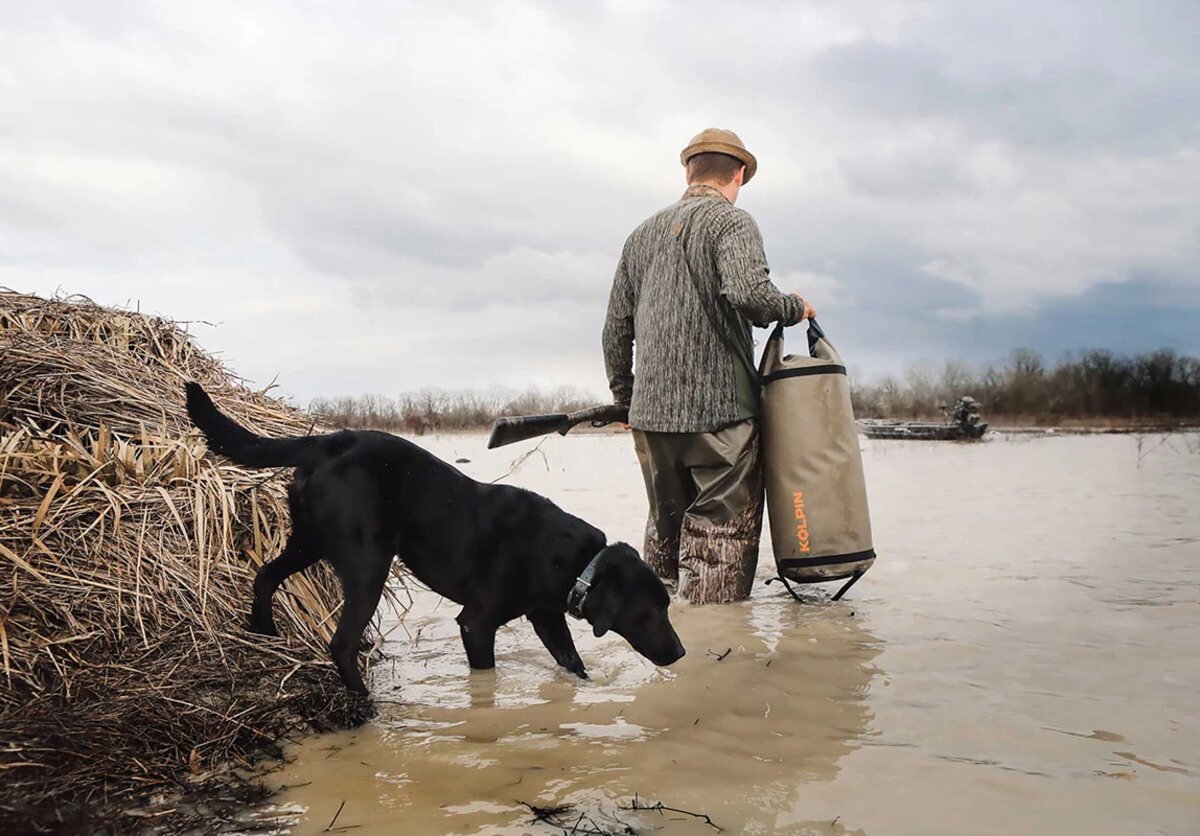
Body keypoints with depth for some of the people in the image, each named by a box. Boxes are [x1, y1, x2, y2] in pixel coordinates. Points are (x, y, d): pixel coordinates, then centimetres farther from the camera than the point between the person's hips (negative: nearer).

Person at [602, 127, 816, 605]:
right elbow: (748, 293, -23)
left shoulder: (643, 234, 16)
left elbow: (616, 329, 16)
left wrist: (624, 398, 25)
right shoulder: (732, 221, -3)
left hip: (650, 412, 7)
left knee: (665, 527, 19)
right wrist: (794, 308, -3)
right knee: (724, 535, 0)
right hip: (719, 409, -6)